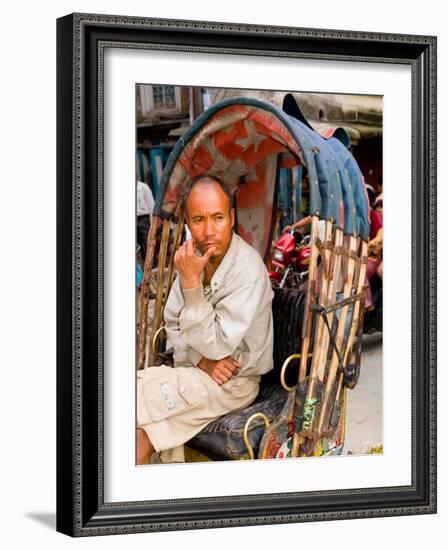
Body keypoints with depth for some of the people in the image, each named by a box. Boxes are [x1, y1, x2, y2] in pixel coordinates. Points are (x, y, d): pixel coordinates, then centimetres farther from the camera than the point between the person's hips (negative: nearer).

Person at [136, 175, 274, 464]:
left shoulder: (248, 269, -22)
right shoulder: (194, 256, -1)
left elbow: (216, 346, -23)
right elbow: (173, 324, 7)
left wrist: (191, 281, -28)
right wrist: (201, 359, -13)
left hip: (234, 382, -6)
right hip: (198, 370, 6)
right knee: (143, 430, -19)